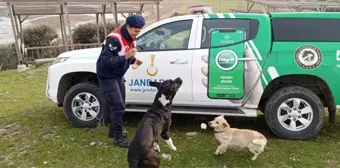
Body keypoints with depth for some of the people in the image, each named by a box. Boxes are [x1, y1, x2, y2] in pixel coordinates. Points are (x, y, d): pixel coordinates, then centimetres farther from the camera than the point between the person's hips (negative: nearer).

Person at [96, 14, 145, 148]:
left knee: (119, 106, 16)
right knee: (118, 107, -9)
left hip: (118, 76, 9)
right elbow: (105, 61, -32)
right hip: (107, 77, -9)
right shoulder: (114, 39, -28)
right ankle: (117, 137, 4)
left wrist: (133, 59, -7)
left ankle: (113, 130, 34)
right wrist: (126, 56, -38)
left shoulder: (131, 38, 0)